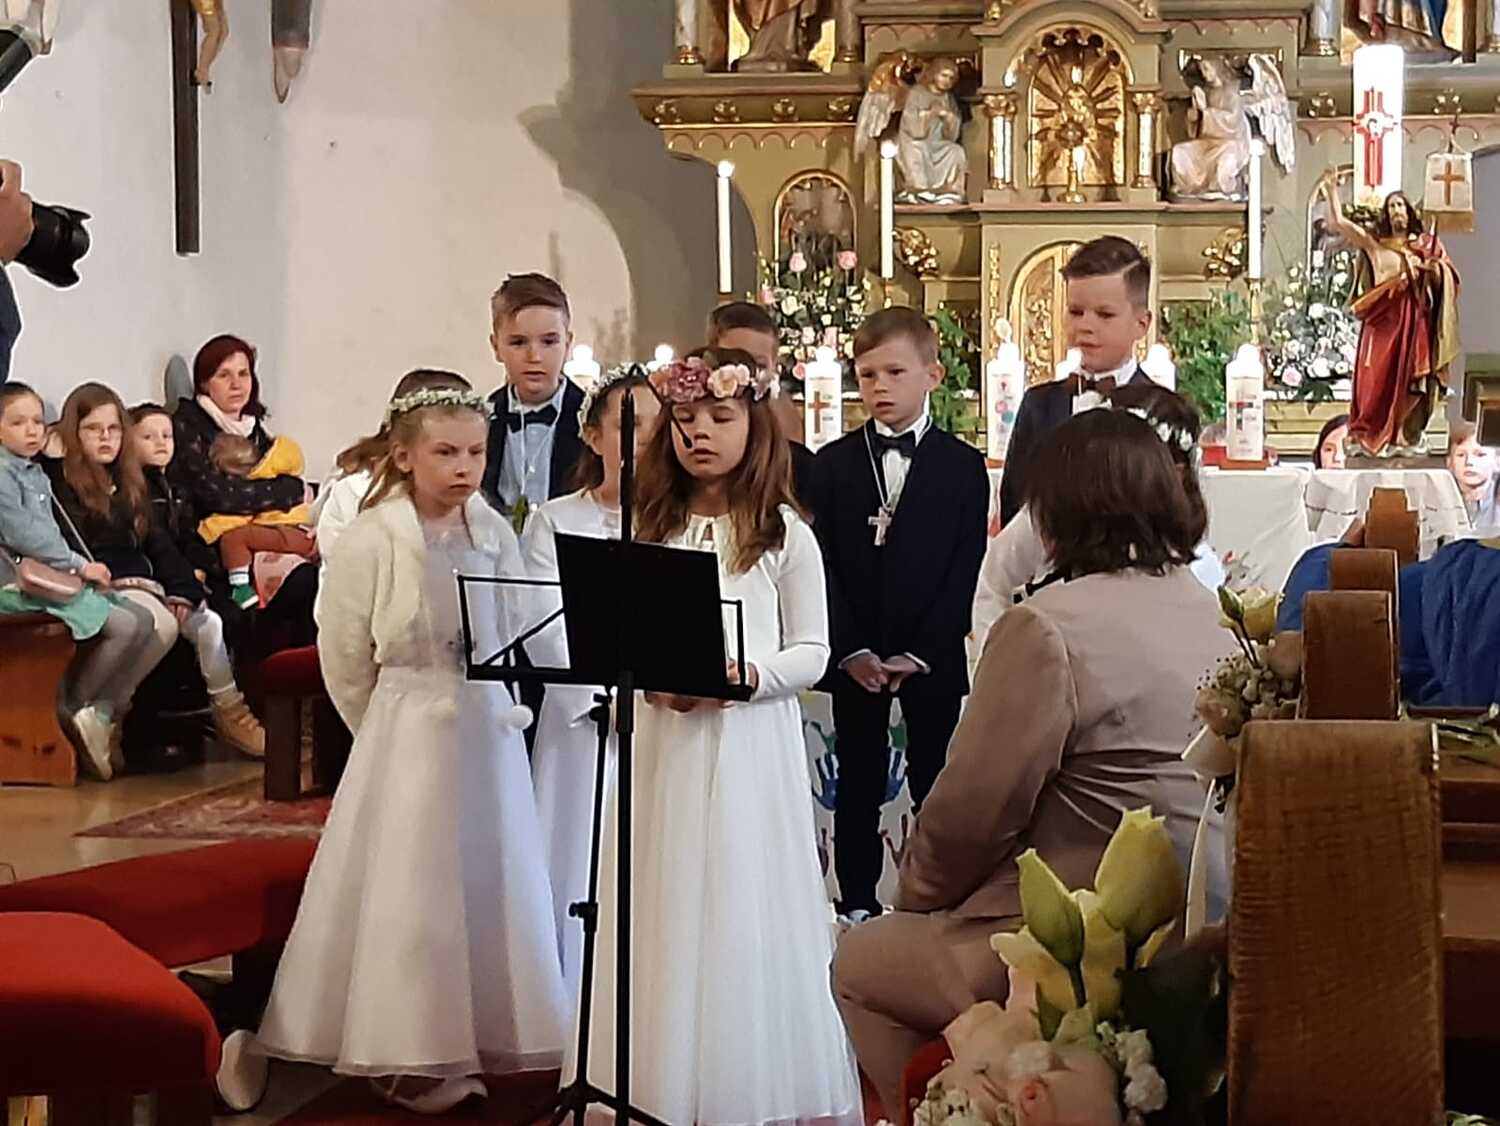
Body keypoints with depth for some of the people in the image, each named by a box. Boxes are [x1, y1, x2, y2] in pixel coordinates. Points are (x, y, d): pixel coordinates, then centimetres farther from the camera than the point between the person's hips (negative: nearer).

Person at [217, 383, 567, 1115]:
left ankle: (482, 1042, 20)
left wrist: (502, 712, 6)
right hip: (408, 739, -4)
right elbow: (345, 659, -4)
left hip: (490, 734, 4)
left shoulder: (497, 537, 0)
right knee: (408, 898, 2)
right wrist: (395, 733, 5)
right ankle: (410, 1056, 12)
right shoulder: (371, 541, -12)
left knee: (488, 888, 9)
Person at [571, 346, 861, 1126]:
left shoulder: (782, 532, 0)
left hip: (750, 745, -3)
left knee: (742, 912, -1)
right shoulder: (650, 527, 10)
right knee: (668, 914, 5)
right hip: (662, 739, 3)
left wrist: (750, 674, -19)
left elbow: (810, 650, -1)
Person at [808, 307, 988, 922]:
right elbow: (825, 565, 0)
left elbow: (966, 569, -4)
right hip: (854, 657, 1)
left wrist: (921, 653, -13)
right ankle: (857, 903, 15)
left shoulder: (963, 466, 0)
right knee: (857, 784, 7)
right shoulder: (833, 464, 5)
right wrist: (852, 651, -11)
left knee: (935, 781, 4)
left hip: (934, 657, -1)